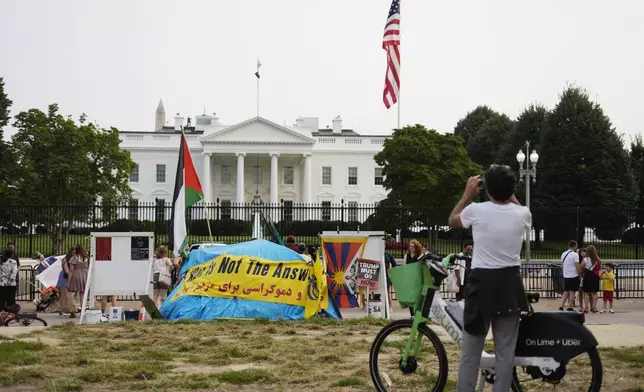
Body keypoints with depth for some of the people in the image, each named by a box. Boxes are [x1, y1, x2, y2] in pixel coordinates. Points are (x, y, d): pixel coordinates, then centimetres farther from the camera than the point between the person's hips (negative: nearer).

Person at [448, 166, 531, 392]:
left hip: (482, 284, -2)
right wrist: (510, 195, 28)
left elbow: (453, 220, 15)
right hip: (510, 285, 2)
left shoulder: (476, 210, -8)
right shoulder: (522, 214, -2)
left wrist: (468, 194, 22)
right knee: (506, 352, 9)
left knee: (470, 352, 5)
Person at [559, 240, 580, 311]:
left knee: (566, 291, 13)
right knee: (572, 292, 1)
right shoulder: (575, 254, -12)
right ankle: (570, 307, 2)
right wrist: (580, 273, -6)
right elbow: (577, 266, -16)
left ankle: (561, 306, 6)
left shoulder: (563, 254, 10)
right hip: (574, 276, -6)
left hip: (566, 276, 6)